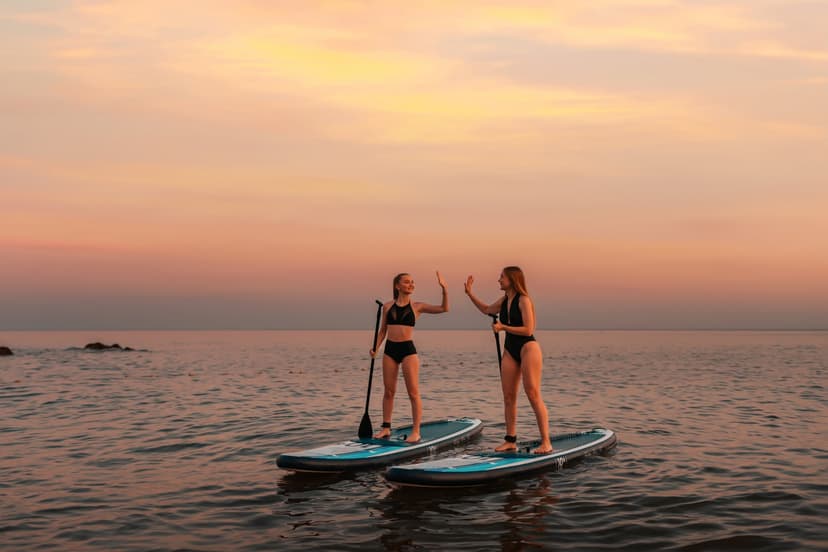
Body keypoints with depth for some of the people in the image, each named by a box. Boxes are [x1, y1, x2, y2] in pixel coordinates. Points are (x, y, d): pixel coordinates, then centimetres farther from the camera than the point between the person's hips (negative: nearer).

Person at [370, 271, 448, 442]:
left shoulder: (417, 306, 3)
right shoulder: (387, 306, 8)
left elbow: (444, 308, -3)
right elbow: (382, 330, 14)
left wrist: (444, 289, -13)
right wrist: (376, 348, 2)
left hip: (408, 350, -2)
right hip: (390, 349, 2)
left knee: (413, 392, -4)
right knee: (389, 391, 7)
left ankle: (416, 432, 0)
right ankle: (386, 428, 17)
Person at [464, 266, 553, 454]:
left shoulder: (523, 300, -11)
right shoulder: (503, 301, 12)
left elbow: (528, 330, -17)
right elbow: (486, 310, 31)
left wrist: (503, 327, -17)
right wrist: (469, 293, 24)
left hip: (528, 348, -8)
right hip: (510, 350, 8)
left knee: (533, 395, -10)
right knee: (508, 397, 6)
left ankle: (546, 442, -9)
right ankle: (510, 440, 13)